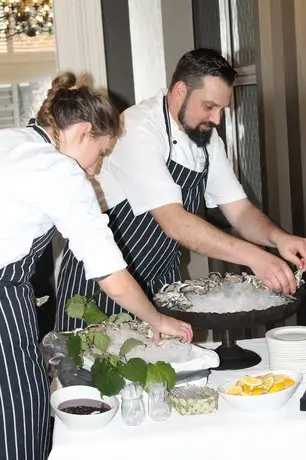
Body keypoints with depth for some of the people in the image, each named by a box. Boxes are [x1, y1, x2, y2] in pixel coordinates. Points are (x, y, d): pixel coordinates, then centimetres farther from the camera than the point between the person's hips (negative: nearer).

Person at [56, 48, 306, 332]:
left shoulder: (207, 138, 1)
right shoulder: (138, 129, -23)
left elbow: (239, 210, 0)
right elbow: (174, 222, -31)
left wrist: (277, 238, -20)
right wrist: (252, 256, -35)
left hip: (160, 281, 7)